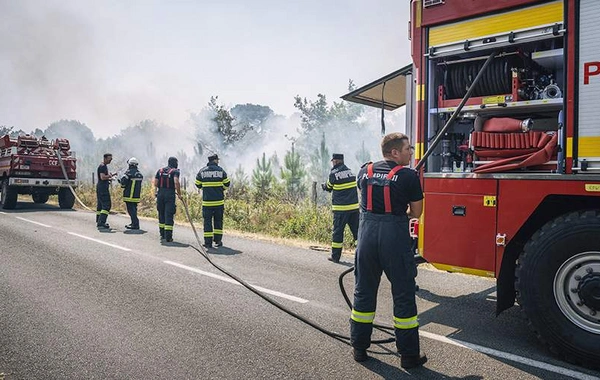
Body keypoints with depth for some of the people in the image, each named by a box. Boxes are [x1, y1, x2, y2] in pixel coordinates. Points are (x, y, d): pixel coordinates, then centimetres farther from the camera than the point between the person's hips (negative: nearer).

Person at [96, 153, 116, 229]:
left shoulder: (104, 166, 19)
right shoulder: (102, 166, -13)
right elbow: (102, 177, -23)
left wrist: (110, 176, 14)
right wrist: (109, 175, -9)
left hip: (100, 188, 11)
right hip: (103, 188, -11)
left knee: (100, 205, 12)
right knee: (106, 206, -13)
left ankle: (98, 222, 17)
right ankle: (101, 223, -17)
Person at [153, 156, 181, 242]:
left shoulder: (160, 170, 13)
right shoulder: (175, 171, -2)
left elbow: (155, 183, 7)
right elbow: (176, 182, -19)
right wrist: (179, 194, -11)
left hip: (160, 194, 5)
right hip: (170, 194, -5)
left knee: (161, 214, 15)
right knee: (169, 215, -3)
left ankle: (162, 235, 22)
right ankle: (168, 237, -5)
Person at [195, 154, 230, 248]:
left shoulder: (202, 171, 2)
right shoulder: (220, 170, 0)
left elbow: (198, 185, 8)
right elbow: (227, 184, 3)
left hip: (207, 201, 0)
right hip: (219, 201, 0)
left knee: (207, 221, 5)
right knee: (218, 220, 12)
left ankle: (208, 242, 3)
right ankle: (218, 240, 13)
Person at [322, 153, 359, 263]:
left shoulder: (334, 173, -7)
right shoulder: (350, 171, 8)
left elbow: (328, 188, 6)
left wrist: (324, 186, 29)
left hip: (341, 208, -4)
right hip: (354, 207, 5)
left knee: (338, 231, 5)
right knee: (357, 230, 9)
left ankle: (335, 256, 10)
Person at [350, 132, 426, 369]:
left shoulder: (365, 171, 8)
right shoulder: (408, 175, -5)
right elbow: (416, 212, 2)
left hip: (367, 233, 4)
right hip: (395, 236, -4)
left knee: (364, 291, 15)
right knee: (403, 295, 7)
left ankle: (359, 347, 26)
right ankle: (409, 355, 16)